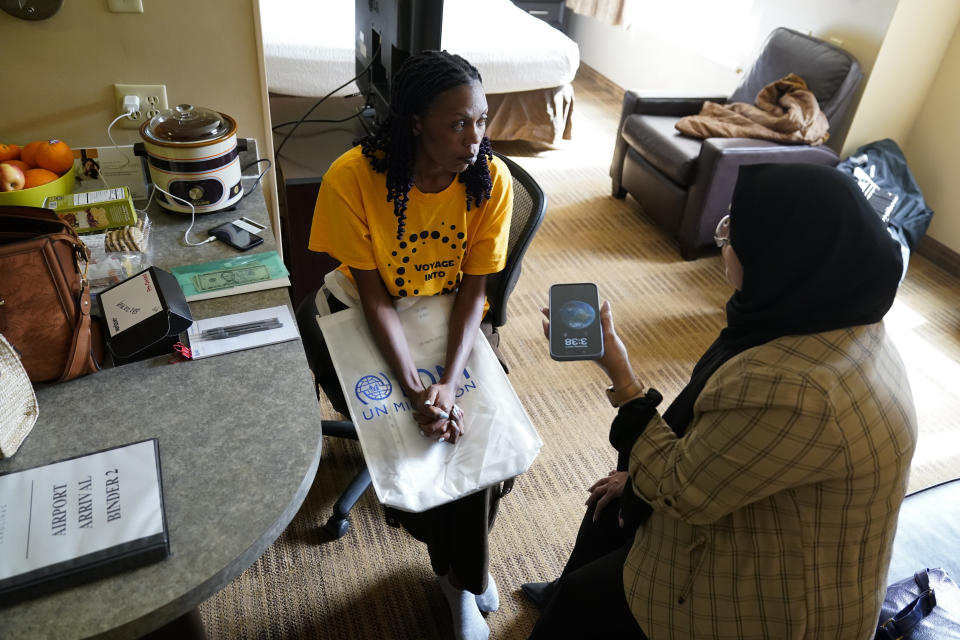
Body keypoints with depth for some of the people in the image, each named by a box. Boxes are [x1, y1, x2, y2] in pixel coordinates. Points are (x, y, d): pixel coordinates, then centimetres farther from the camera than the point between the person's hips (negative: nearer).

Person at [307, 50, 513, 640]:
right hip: (369, 322, -1)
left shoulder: (492, 180, -18)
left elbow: (474, 289, -14)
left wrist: (449, 384, -27)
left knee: (483, 430, -16)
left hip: (448, 315, 2)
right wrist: (418, 392, -30)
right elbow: (373, 293, -21)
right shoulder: (352, 178, -25)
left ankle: (460, 571, 16)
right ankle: (466, 571, 14)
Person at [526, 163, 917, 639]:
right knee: (611, 506, 24)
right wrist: (653, 469, 6)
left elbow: (680, 491, -27)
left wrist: (618, 374, -22)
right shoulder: (835, 316, -8)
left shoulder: (792, 388, -40)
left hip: (772, 601, -8)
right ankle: (568, 591, 51)